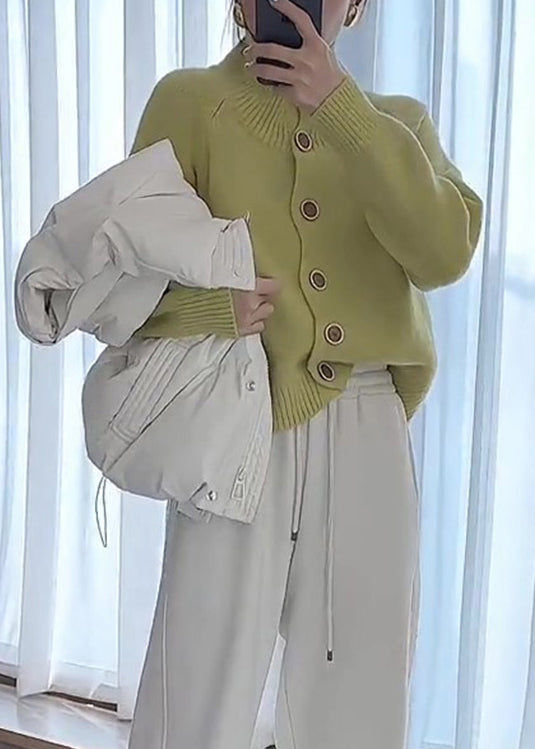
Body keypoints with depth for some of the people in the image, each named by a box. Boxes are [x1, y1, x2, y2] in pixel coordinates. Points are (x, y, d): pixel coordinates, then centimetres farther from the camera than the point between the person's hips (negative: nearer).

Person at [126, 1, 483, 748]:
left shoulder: (398, 121, 11)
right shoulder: (190, 101, 3)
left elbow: (444, 252, -9)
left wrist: (340, 104, -12)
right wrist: (209, 304, -21)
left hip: (367, 440, 3)